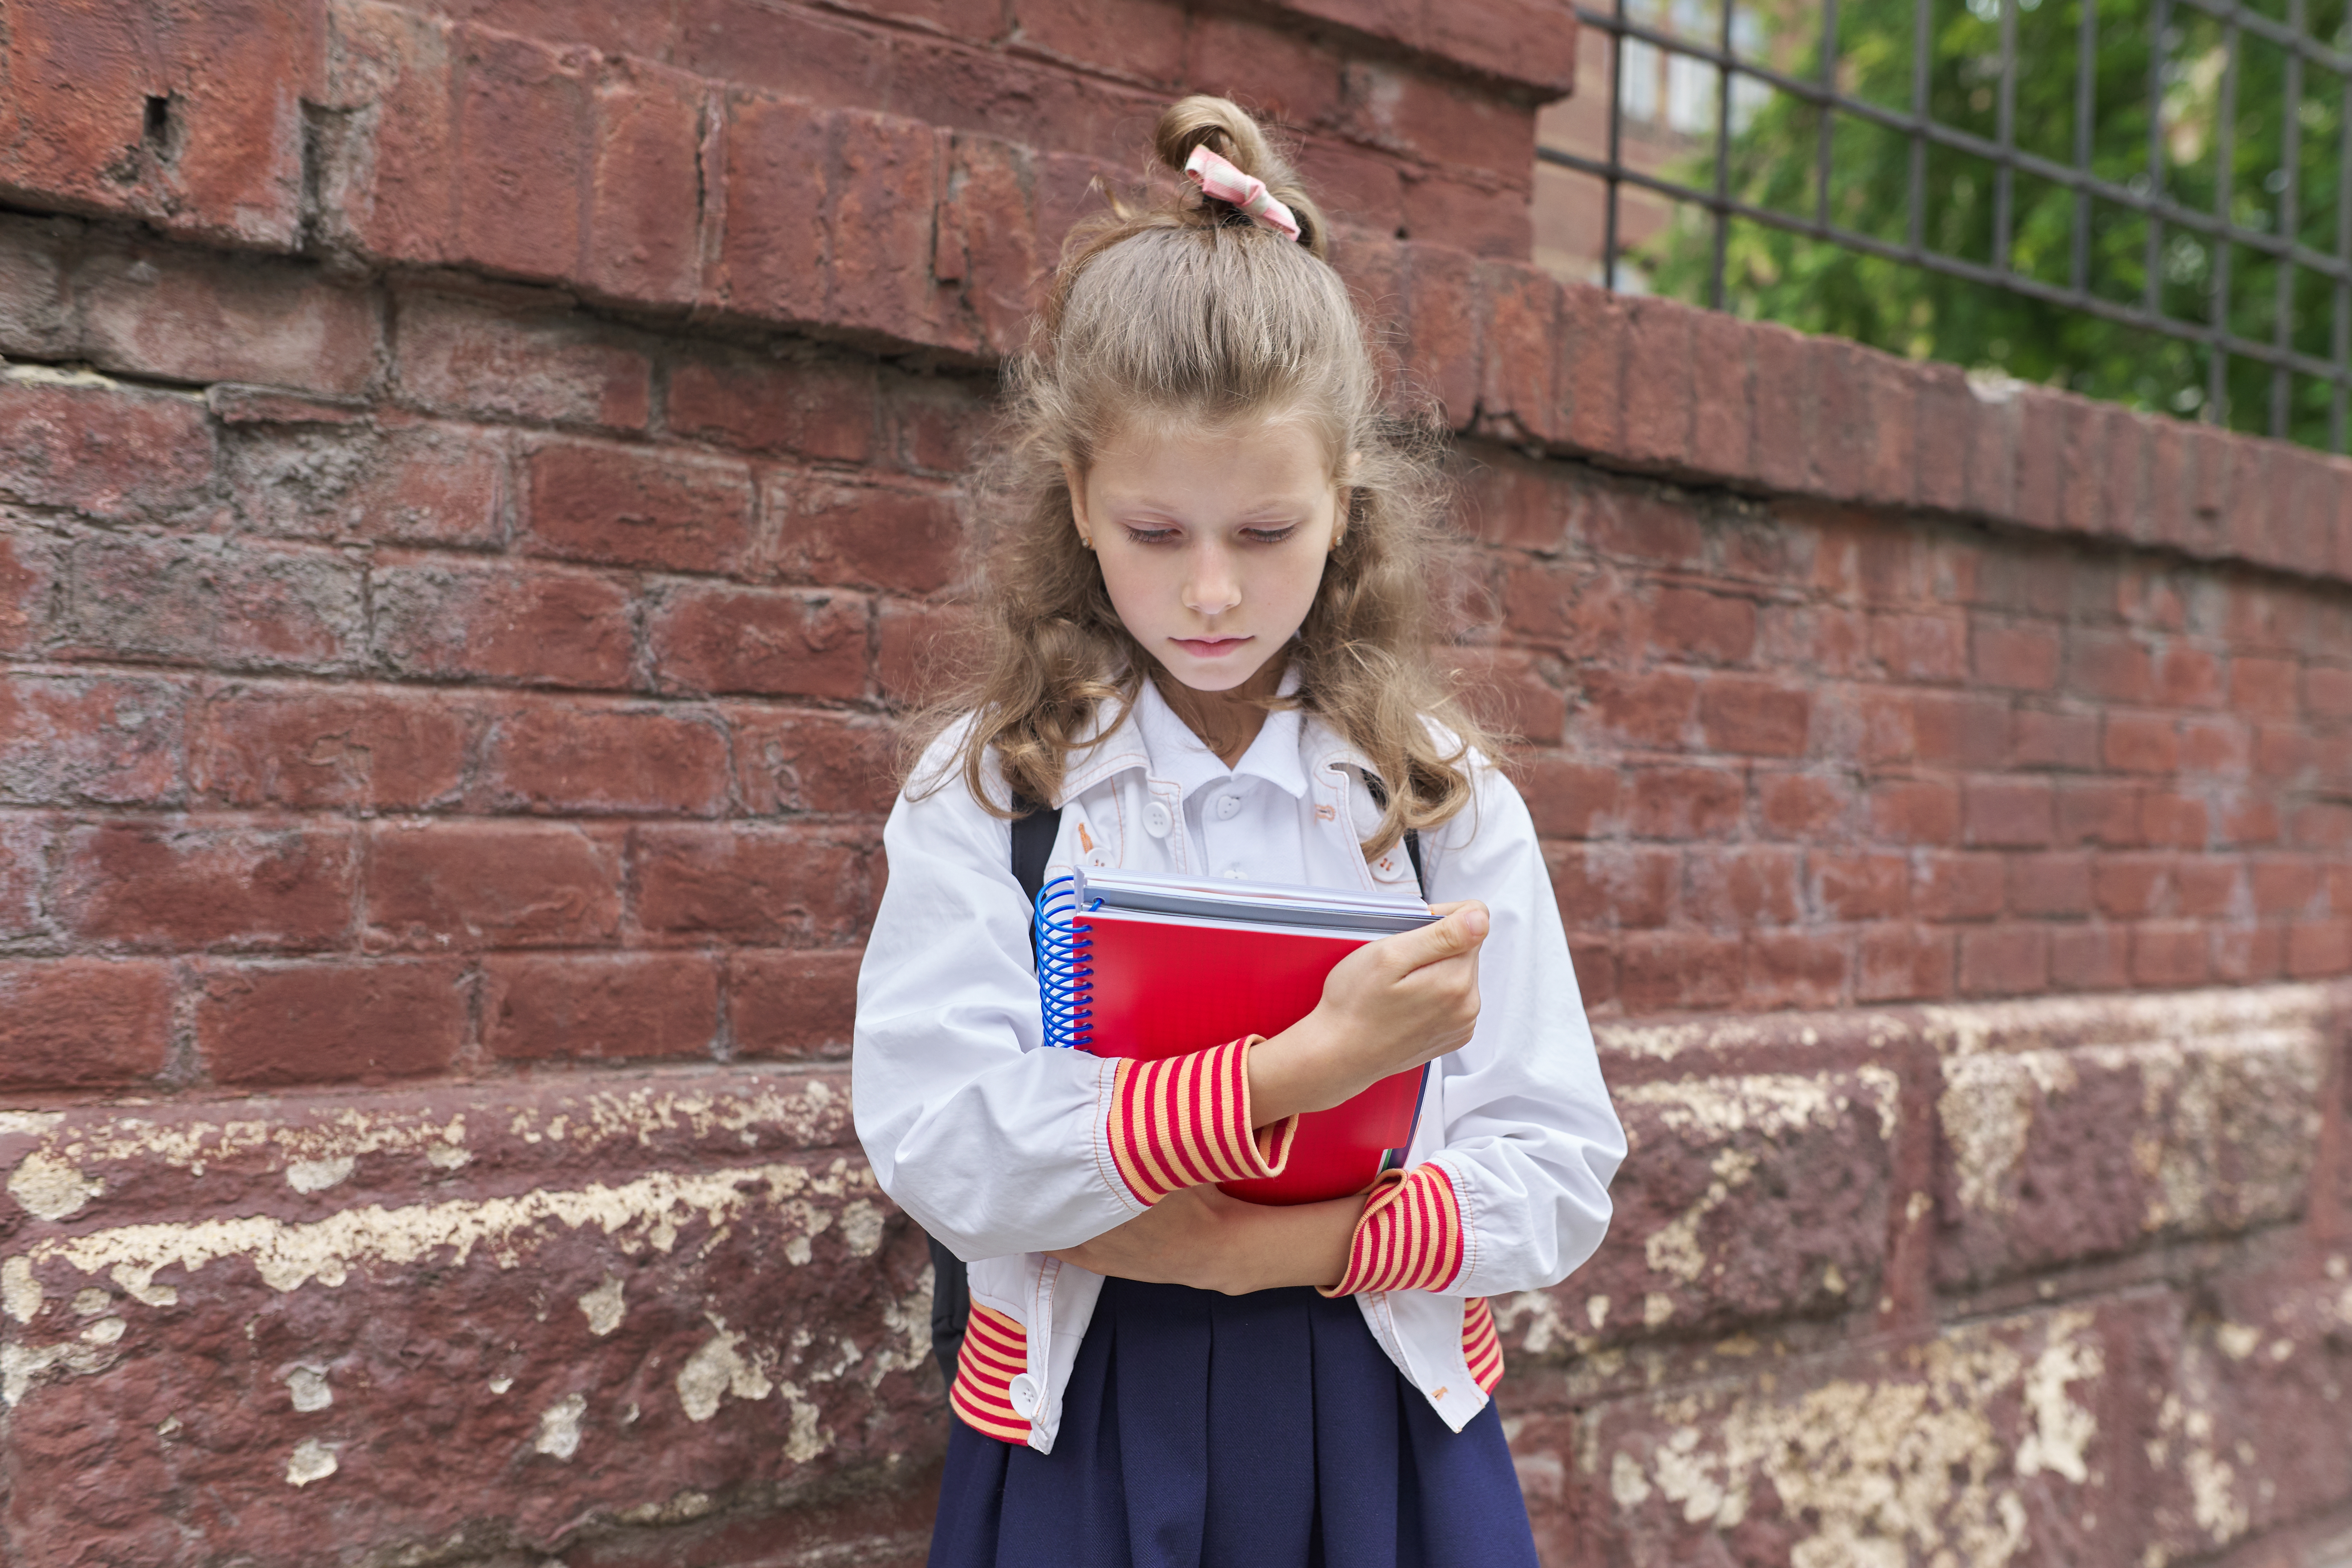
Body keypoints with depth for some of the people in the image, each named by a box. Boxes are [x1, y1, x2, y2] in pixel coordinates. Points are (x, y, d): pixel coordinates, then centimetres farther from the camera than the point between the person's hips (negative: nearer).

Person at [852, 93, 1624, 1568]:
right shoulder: (986, 789, -5)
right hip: (1086, 1436, -1)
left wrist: (1285, 1245, -19)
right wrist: (1310, 1065, -26)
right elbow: (939, 1148, -17)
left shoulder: (1446, 794, -2)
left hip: (1387, 1437, 1)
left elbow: (1557, 1179, -4)